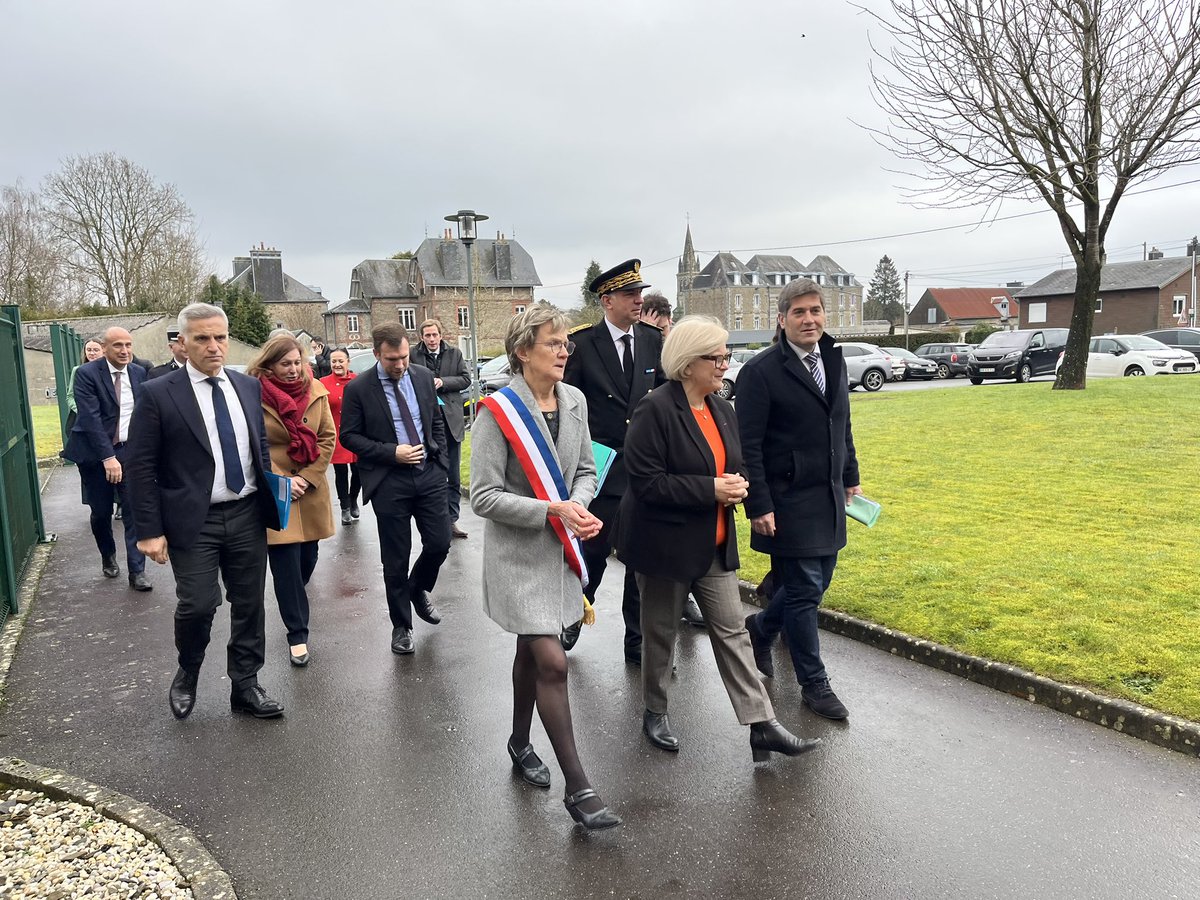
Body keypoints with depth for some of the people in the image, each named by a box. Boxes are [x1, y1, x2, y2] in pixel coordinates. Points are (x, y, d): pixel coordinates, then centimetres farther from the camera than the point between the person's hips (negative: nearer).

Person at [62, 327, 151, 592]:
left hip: (130, 450, 2)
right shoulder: (86, 374, -11)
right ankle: (108, 557, 35)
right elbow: (91, 418, -18)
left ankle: (137, 571, -1)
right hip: (95, 453, -2)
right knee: (101, 513, 9)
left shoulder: (139, 373, 3)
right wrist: (108, 456, -25)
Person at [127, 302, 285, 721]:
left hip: (248, 515, 4)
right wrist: (150, 530, -9)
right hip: (193, 522, -4)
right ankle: (187, 675, 25)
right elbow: (141, 466, -6)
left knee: (249, 605, 10)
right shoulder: (158, 394, -6)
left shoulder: (249, 386, 7)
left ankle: (245, 685, 26)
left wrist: (271, 491, 10)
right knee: (197, 605, -6)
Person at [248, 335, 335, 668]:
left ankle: (294, 600, 44)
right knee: (285, 563, -4)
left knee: (308, 557, 12)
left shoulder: (316, 391, 1)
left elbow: (327, 437, 3)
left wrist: (307, 478, -7)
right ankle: (297, 634, 7)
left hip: (311, 488, 4)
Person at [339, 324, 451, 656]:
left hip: (429, 475, 3)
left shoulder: (423, 377, 4)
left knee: (439, 544, 4)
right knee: (395, 560, 6)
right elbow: (349, 436, -5)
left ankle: (418, 590, 36)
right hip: (389, 482, -3)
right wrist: (391, 452, -15)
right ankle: (401, 626, 24)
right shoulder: (358, 388, -8)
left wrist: (440, 459, 5)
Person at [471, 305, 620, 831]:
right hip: (518, 554, -6)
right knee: (552, 663, -8)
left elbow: (585, 471, 10)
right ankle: (577, 790, 3)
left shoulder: (574, 402, 0)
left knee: (531, 651, 21)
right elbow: (484, 497, -17)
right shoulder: (498, 411, -17)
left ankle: (520, 744, 42)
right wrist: (553, 511, -23)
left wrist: (578, 503, -12)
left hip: (560, 548, 6)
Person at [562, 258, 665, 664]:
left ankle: (638, 642, 23)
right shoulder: (582, 343, -7)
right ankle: (574, 617, 34)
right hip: (602, 468, -4)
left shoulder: (652, 340, 6)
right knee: (594, 553, 6)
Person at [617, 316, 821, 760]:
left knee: (732, 631, 7)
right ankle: (655, 713, 32)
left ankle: (762, 724, 12)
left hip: (715, 544, 7)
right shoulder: (655, 410, -17)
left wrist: (736, 485, -5)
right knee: (661, 632, 11)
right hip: (665, 543, -6)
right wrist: (711, 489, -23)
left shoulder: (723, 410, 7)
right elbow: (646, 482, -22)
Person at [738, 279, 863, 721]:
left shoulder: (834, 361, 10)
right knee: (804, 591, 1)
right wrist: (759, 507, -17)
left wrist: (851, 480, 17)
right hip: (788, 503, -7)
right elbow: (749, 446, -14)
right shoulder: (761, 371, -13)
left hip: (830, 498, 7)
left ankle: (761, 627, 40)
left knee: (818, 582, 14)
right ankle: (814, 684, 18)